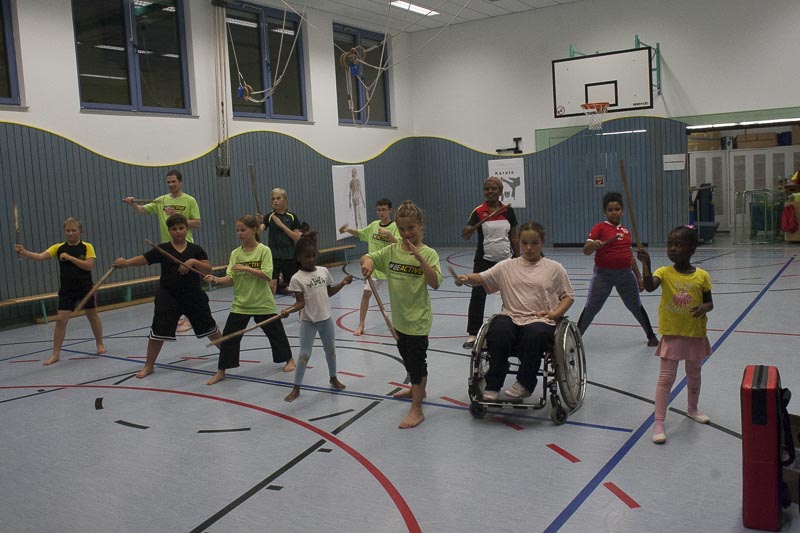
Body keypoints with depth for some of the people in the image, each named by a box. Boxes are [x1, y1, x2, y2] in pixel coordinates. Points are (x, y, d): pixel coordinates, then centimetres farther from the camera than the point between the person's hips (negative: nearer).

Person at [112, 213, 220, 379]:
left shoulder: (195, 249, 0)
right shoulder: (163, 249, -2)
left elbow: (208, 269, -6)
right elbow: (143, 259, -13)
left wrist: (194, 261, -23)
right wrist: (126, 262, -31)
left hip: (193, 296, 1)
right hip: (168, 297, -1)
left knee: (209, 327, 13)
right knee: (158, 332, -2)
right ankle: (149, 366, 13)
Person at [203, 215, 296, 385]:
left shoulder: (264, 250, -9)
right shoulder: (235, 253, 1)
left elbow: (267, 275, -19)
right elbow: (230, 279, -4)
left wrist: (245, 268, -24)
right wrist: (216, 279, -22)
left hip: (263, 304, -3)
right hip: (240, 304, 3)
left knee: (276, 332, 11)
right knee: (229, 337, 0)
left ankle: (289, 359, 34)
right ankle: (221, 371, 12)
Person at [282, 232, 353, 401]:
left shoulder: (324, 271, 0)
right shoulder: (297, 278, -14)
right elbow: (300, 302, -16)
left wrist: (342, 283, 2)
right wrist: (289, 309, -33)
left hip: (325, 318, 5)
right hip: (308, 321, -5)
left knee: (330, 349, 18)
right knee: (304, 354, 0)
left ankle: (333, 378, 40)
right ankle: (296, 388, 10)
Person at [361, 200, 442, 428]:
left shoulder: (428, 254, -15)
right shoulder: (392, 250, 1)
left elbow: (435, 283, -26)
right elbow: (368, 257, 2)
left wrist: (420, 258, -35)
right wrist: (367, 262, -21)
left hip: (418, 318, -7)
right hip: (399, 317, 7)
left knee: (416, 361, -1)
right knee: (408, 357, 24)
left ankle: (416, 409, 7)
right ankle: (418, 390, 47)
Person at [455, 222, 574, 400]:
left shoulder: (554, 268, 12)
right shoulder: (507, 266, 14)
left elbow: (568, 296, 13)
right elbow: (482, 278, 7)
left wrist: (555, 313, -5)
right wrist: (467, 278, -15)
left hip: (540, 320, -1)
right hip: (511, 317, 2)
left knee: (534, 335, -36)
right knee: (497, 332, -32)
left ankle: (524, 384, -15)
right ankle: (492, 386, -19)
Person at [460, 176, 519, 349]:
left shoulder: (508, 211, 2)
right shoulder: (478, 211, -7)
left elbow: (514, 238, 7)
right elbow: (465, 236, -14)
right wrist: (467, 231, -37)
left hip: (506, 259, 2)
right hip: (484, 260, -2)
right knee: (477, 296, -4)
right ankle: (472, 334, 3)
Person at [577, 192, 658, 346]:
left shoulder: (626, 230, 10)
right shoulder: (599, 228, -7)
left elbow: (630, 255, 17)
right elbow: (586, 250, -17)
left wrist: (638, 277, 17)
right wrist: (593, 244, -39)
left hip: (625, 274, 4)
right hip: (603, 274, -4)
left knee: (636, 306, 16)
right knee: (590, 308, -1)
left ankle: (651, 335, 32)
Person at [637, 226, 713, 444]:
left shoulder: (701, 276, -6)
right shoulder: (664, 273, -10)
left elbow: (709, 302, 4)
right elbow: (649, 286, -30)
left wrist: (704, 307, -19)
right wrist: (646, 263, -42)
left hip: (695, 334, 2)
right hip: (671, 334, -2)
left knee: (694, 374, 22)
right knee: (666, 378, -2)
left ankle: (693, 409, 45)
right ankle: (659, 422, 2)